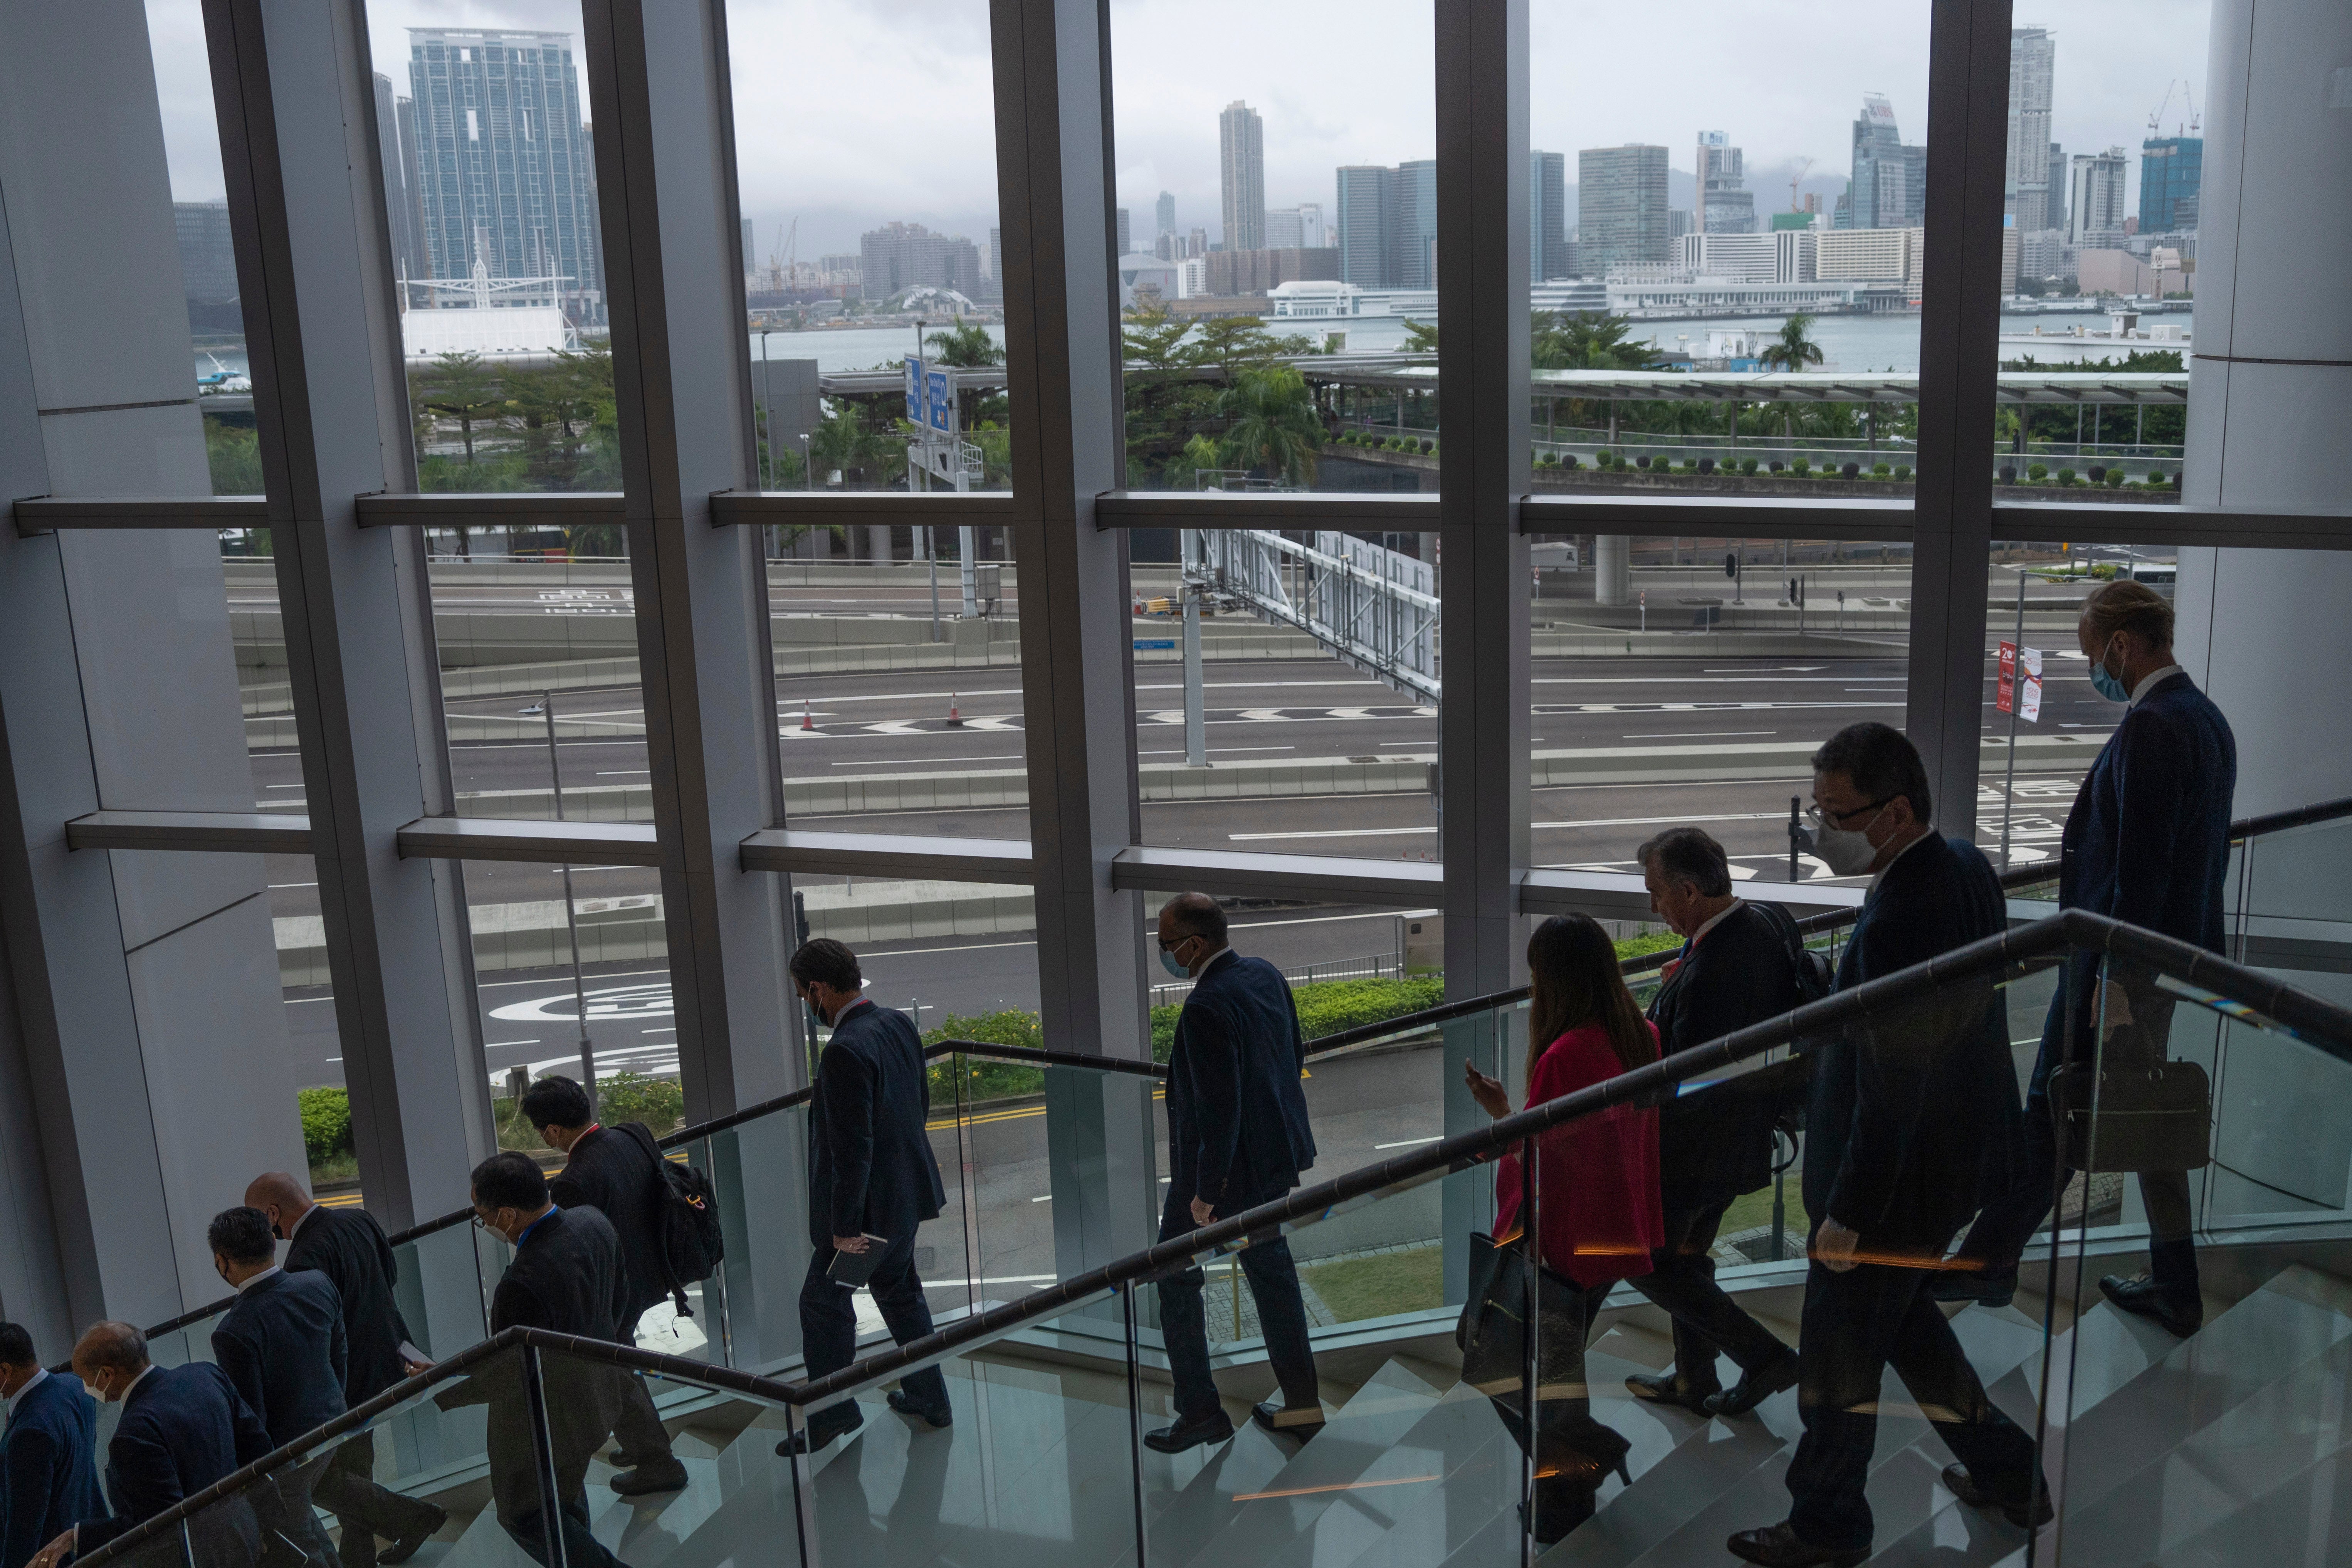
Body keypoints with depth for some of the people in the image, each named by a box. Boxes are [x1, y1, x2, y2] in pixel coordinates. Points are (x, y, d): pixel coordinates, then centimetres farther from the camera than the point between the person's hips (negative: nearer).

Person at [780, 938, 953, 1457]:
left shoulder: (845, 1052, -29)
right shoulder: (898, 1023, -1)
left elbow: (852, 1149, -27)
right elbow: (922, 1099, 12)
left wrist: (845, 1227, -20)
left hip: (868, 1205, -9)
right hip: (907, 1191, 9)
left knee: (824, 1304, 9)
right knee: (900, 1291, 24)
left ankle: (832, 1415, 21)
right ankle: (928, 1396, 35)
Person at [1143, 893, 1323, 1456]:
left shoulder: (1206, 1008, -27)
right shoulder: (1266, 975, 0)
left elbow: (1219, 1107, -27)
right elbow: (1295, 1055, 11)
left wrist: (1207, 1192, -20)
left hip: (1227, 1165, -9)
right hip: (1274, 1153, 9)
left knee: (1176, 1280, 10)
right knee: (1269, 1267, 19)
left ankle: (1200, 1412, 17)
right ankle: (1302, 1405, 27)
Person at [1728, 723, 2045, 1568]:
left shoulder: (1898, 921, -33)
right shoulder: (1967, 866, -3)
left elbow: (1890, 1094, -27)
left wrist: (1848, 1214, -17)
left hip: (1902, 1174, -9)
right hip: (1962, 1145, 9)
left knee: (1838, 1358, 11)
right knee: (1903, 1316, 29)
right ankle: (2004, 1470, 43)